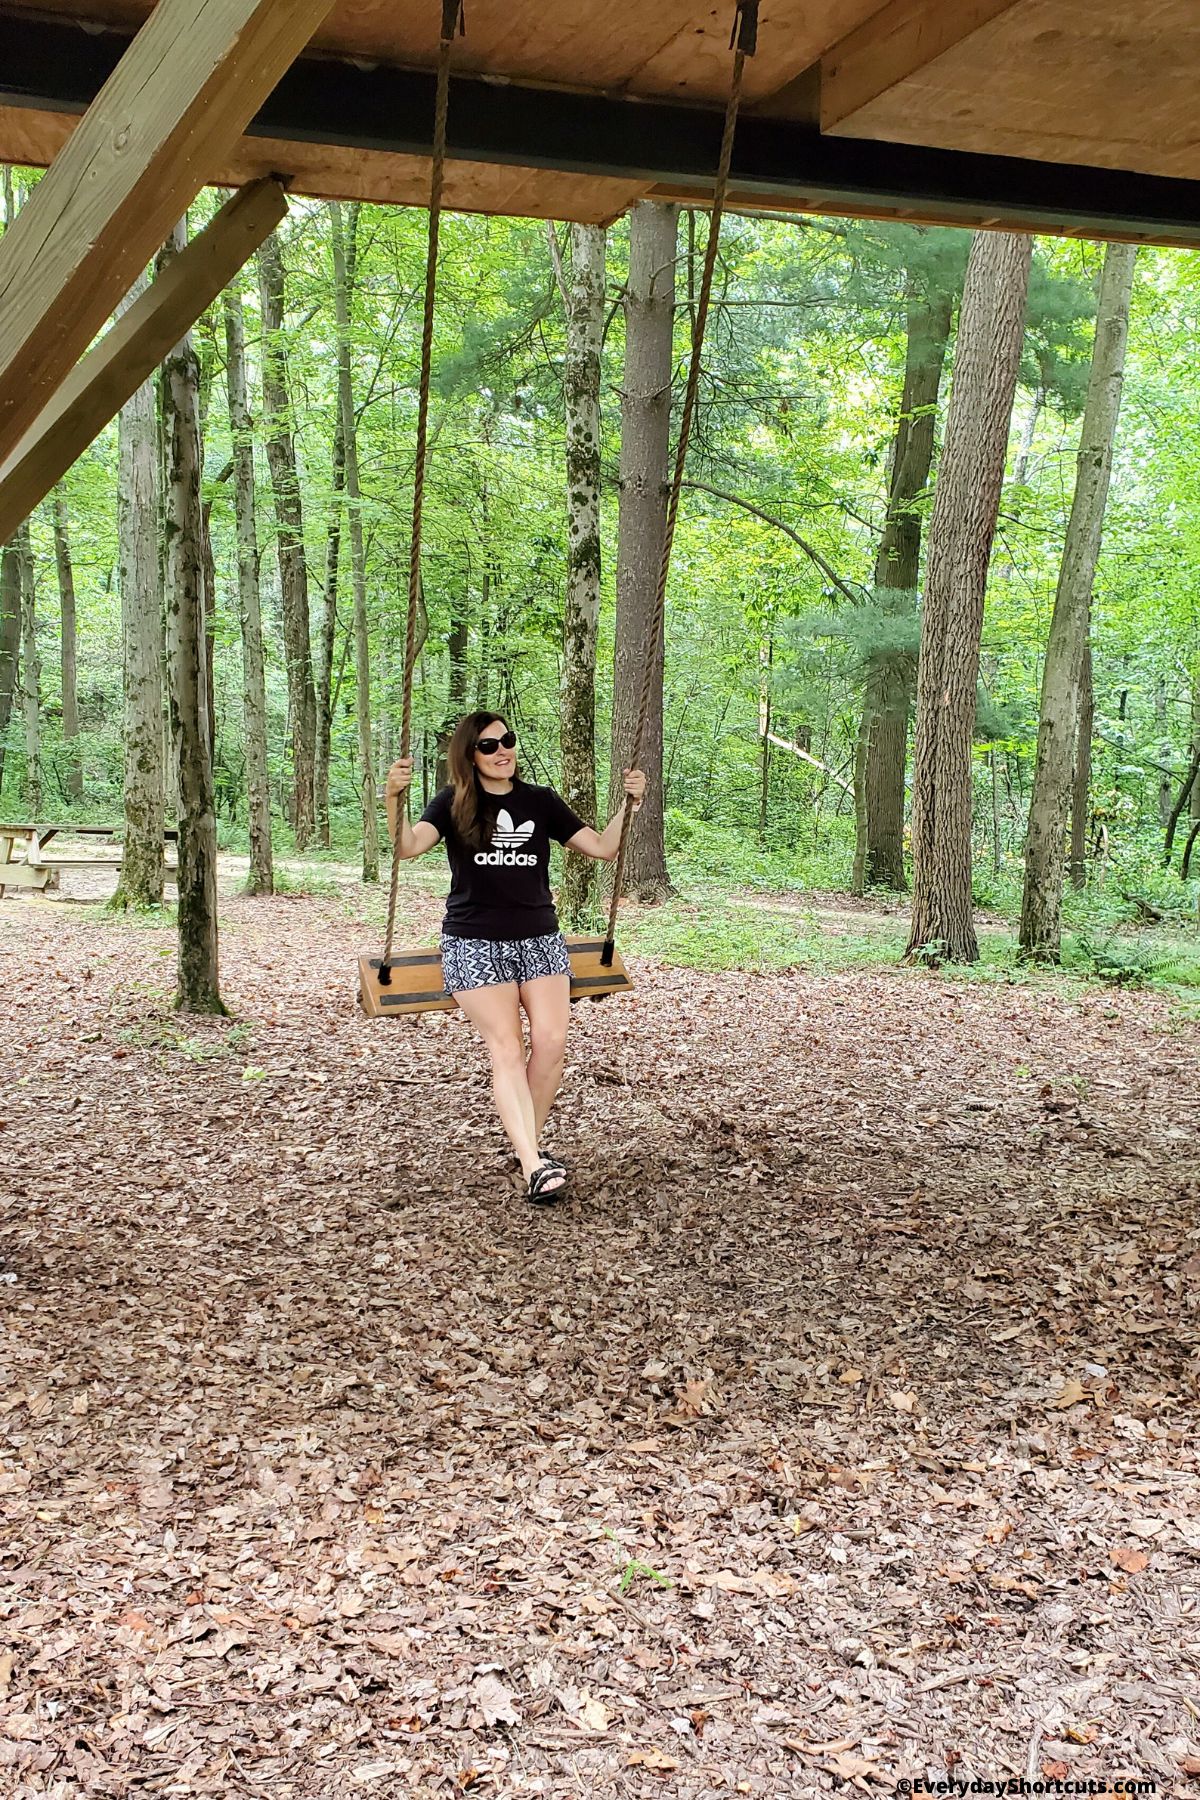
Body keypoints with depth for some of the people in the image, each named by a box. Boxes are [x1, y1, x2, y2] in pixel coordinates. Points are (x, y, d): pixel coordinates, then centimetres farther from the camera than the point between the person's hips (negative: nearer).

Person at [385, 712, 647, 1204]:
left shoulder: (541, 801, 8)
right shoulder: (454, 804, 1)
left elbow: (602, 848, 7)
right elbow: (409, 846, -17)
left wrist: (629, 803, -6)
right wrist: (393, 799, -34)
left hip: (540, 938, 3)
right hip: (475, 944, -3)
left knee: (551, 1043, -10)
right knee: (506, 1049, -12)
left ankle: (531, 1143, 9)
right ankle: (534, 1168, -21)